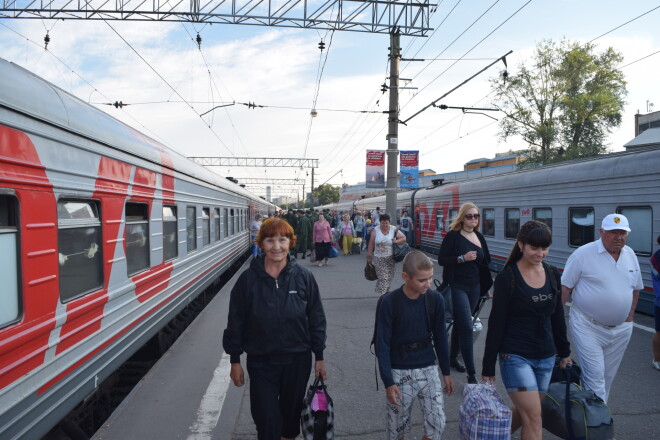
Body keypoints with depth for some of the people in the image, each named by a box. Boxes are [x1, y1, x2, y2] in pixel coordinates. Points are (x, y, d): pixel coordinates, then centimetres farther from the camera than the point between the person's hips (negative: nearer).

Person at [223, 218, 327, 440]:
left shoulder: (303, 276, -8)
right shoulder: (248, 279, -9)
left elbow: (316, 318, -1)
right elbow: (236, 321, -2)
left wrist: (319, 356, 1)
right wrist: (235, 360, 1)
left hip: (297, 359, 1)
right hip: (261, 362, -1)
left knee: (291, 413, 19)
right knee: (266, 420, 4)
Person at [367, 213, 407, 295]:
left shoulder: (394, 230, -2)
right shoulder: (375, 230, -4)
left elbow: (404, 238, 5)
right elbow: (371, 244, -1)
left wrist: (397, 241, -15)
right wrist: (369, 256, -1)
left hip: (391, 258, 1)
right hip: (379, 259, -1)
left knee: (389, 278, 7)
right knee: (382, 278, -4)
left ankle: (386, 292, 26)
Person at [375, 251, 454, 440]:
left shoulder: (436, 299, -6)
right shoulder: (389, 303, -16)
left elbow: (440, 337, 6)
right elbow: (382, 345, -11)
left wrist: (446, 372, 11)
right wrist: (388, 382, -13)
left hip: (428, 369, 3)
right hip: (399, 372, -3)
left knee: (437, 424, 3)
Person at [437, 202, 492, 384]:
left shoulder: (479, 237, 9)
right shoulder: (453, 236, -10)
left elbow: (484, 262, 18)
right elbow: (441, 259, -12)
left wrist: (486, 286, 17)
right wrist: (462, 258, -21)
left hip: (474, 287, 6)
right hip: (457, 286, -6)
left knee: (460, 324, 17)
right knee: (467, 327, -9)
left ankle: (453, 358, 34)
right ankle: (471, 374, -3)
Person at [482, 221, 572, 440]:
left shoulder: (553, 274, 3)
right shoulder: (507, 278, -13)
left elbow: (557, 316, 15)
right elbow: (496, 324, -10)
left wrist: (564, 352, 19)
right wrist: (488, 367, -8)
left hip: (546, 356, 6)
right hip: (516, 356, -6)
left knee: (523, 411, 15)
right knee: (533, 416, -7)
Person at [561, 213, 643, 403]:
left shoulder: (630, 255, 7)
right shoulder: (583, 254, -11)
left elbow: (636, 288, 18)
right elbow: (565, 287, -10)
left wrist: (630, 315, 12)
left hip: (621, 330, 6)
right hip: (587, 327, -6)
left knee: (607, 376, 15)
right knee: (594, 375, -5)